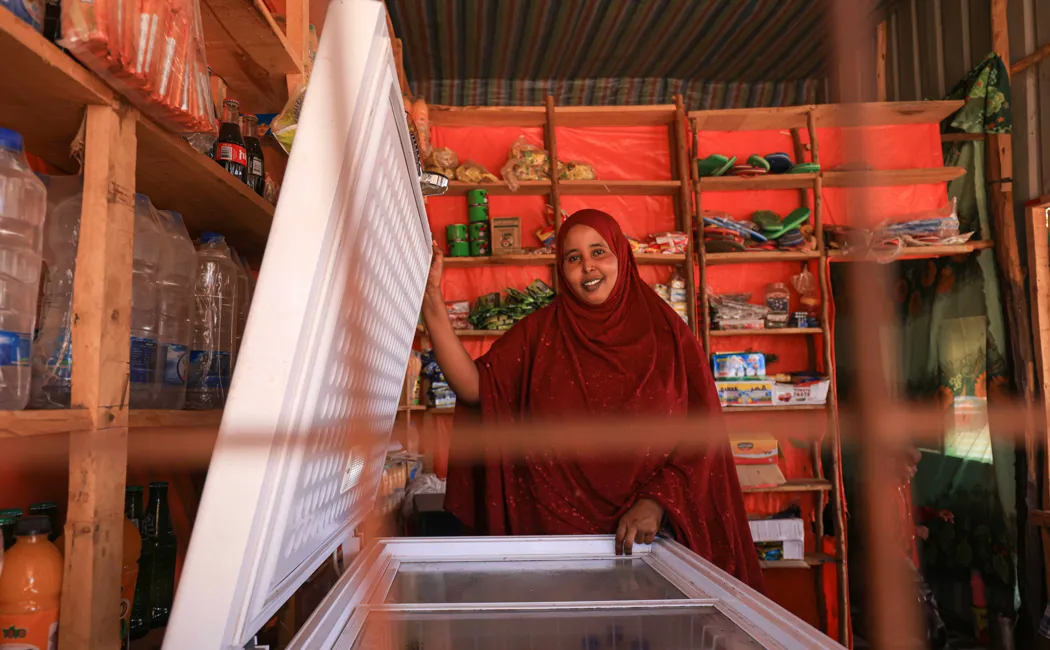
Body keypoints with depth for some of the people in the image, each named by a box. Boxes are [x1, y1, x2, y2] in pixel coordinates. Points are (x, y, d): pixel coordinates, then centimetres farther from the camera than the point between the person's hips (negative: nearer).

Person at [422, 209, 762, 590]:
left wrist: (656, 504, -13)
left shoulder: (667, 334, 1)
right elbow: (474, 386, -8)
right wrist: (432, 301, -13)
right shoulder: (540, 332, 4)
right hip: (555, 527, 0)